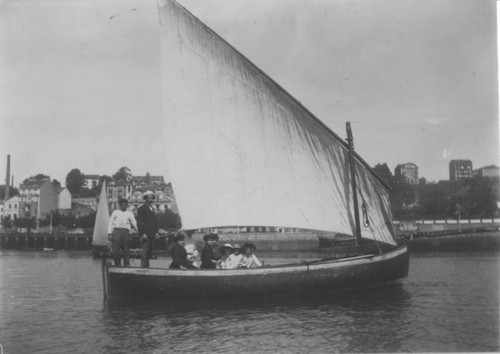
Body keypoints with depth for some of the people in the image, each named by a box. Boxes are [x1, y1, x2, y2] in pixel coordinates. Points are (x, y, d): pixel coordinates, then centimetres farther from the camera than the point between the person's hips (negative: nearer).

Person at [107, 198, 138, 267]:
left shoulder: (129, 213, 16)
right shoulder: (115, 212, 17)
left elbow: (134, 224, 9)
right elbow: (110, 223, 12)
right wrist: (109, 233, 1)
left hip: (125, 232, 0)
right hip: (116, 231, 0)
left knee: (126, 251, 1)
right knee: (116, 250, -7)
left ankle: (127, 266, 5)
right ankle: (118, 266, 4)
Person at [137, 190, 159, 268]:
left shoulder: (152, 208, 21)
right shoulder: (141, 208, -2)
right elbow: (139, 222, -8)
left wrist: (156, 232, 13)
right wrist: (143, 234, -15)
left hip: (152, 235, 7)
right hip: (145, 234, -7)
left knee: (149, 254, 6)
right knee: (144, 253, -9)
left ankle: (147, 267, 8)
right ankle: (143, 267, -8)